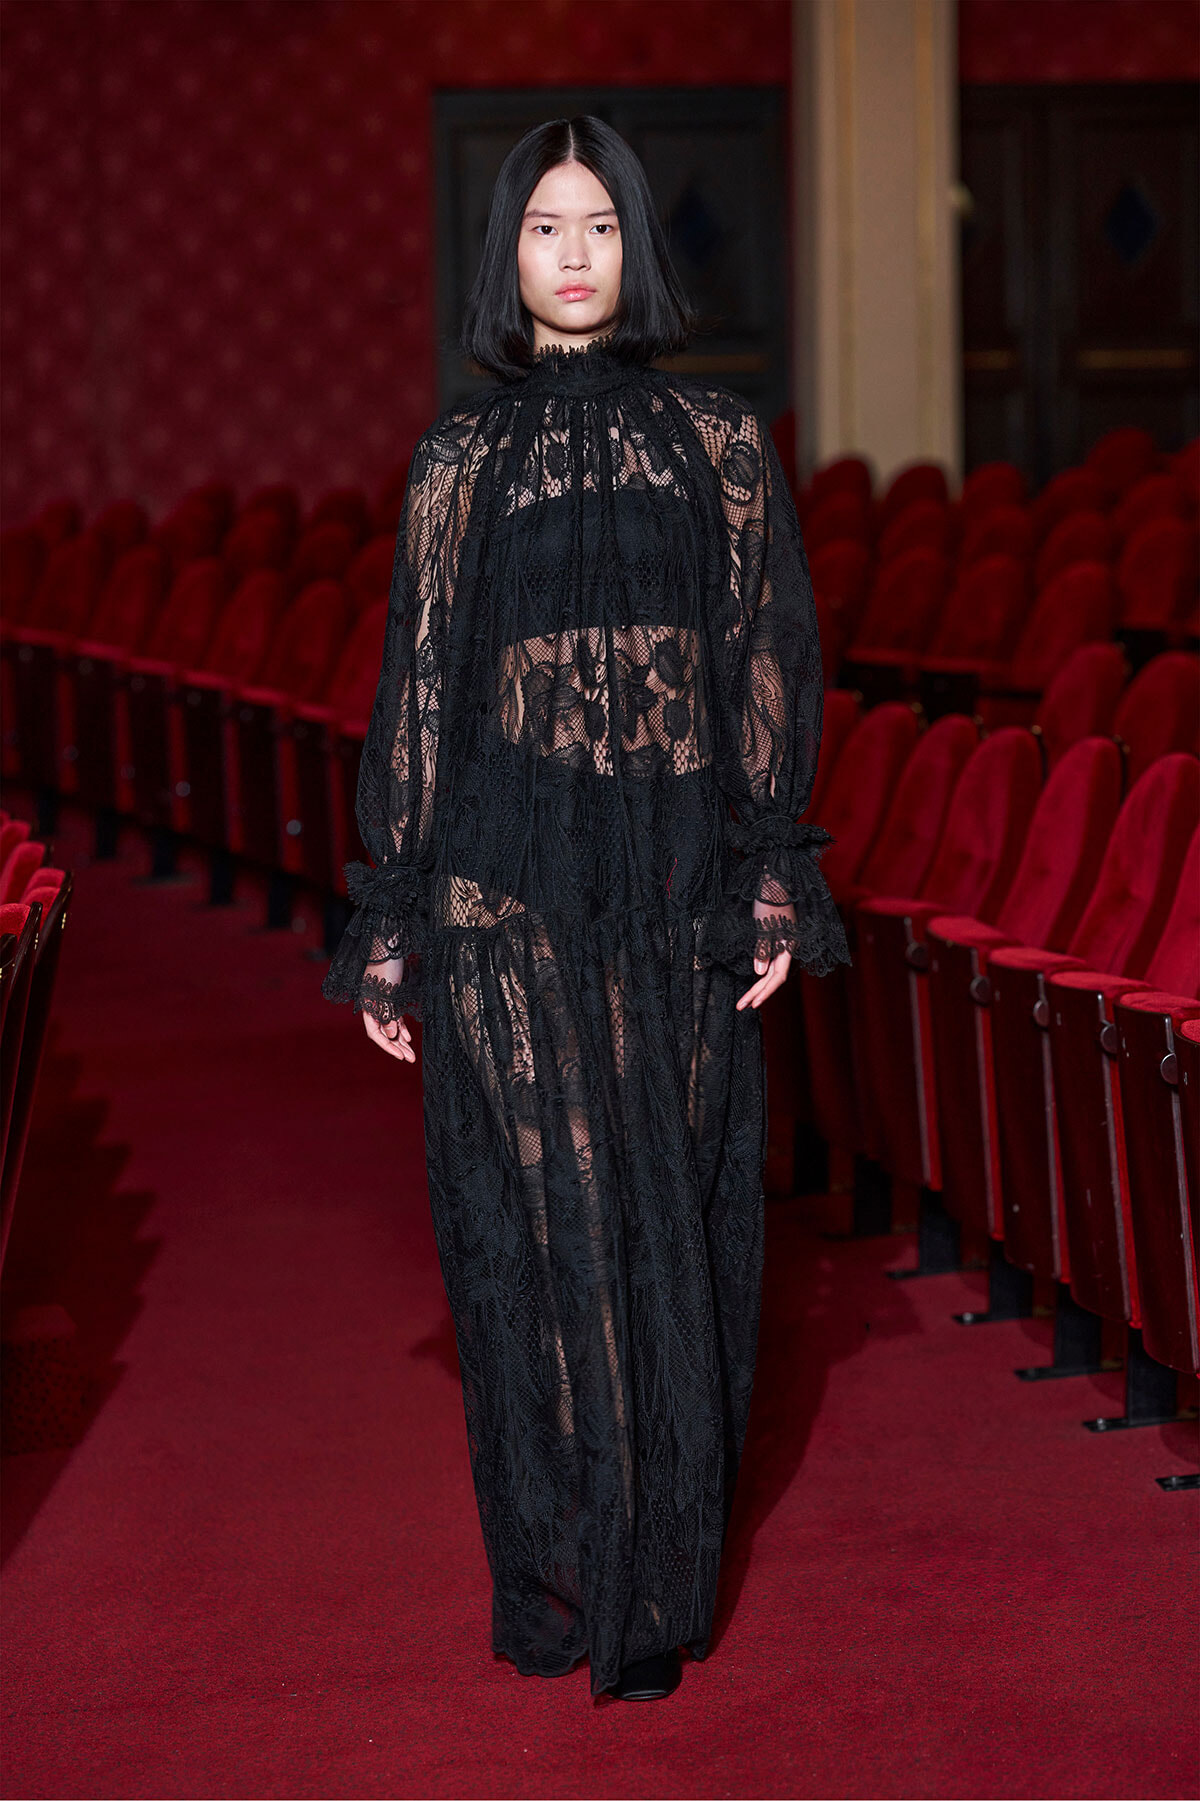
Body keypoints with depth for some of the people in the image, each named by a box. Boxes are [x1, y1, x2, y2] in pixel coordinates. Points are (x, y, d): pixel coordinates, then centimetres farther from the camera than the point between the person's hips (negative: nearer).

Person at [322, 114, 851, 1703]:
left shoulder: (721, 444, 5)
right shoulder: (460, 464, 7)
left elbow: (771, 662, 3)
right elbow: (417, 687, 6)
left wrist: (776, 885, -5)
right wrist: (390, 926, 3)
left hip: (674, 880, 0)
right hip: (506, 878, 0)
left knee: (670, 1223, 3)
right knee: (536, 1219, -1)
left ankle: (662, 1582, 13)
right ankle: (554, 1572, 9)